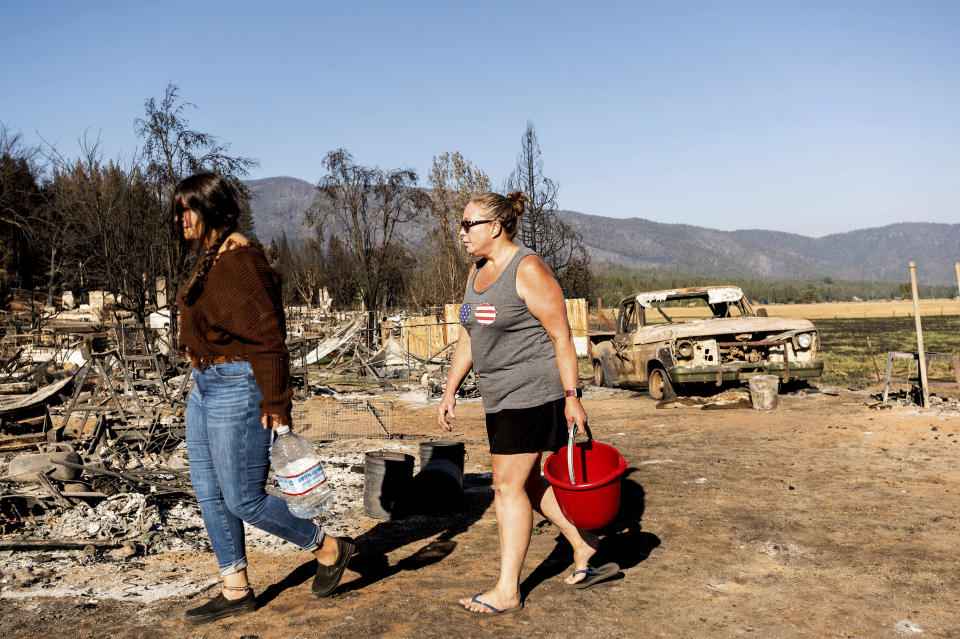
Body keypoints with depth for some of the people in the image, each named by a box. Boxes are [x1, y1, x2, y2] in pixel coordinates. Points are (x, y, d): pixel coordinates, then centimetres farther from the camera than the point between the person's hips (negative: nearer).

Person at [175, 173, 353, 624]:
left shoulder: (240, 260, -18)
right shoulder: (211, 258, 13)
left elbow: (268, 337, -20)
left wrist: (275, 404, -21)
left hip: (237, 388, -10)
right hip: (206, 386, 10)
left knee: (243, 499, -3)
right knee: (209, 494, 12)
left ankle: (329, 550, 17)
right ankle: (236, 591, 24)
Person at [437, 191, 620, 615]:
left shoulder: (528, 269, -15)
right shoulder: (477, 272, 11)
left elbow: (561, 335, -15)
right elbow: (467, 338, 17)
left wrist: (571, 397, -18)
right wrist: (450, 390, 13)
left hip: (533, 393, -9)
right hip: (502, 399, 9)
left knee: (508, 486, -4)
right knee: (527, 483, 15)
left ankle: (507, 591, 7)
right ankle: (585, 550, 30)